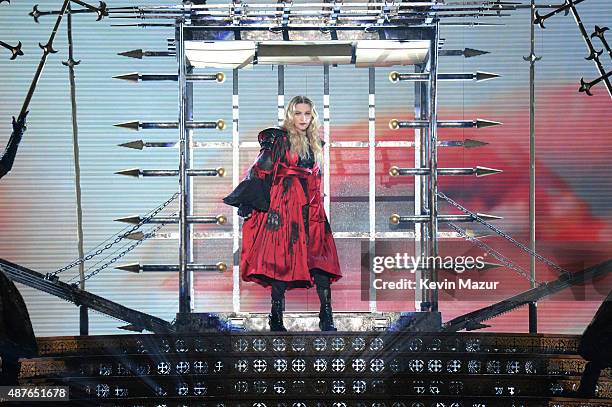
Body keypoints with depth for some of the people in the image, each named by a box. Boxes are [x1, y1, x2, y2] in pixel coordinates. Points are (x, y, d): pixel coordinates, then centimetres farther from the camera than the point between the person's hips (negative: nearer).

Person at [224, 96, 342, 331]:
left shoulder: (315, 144, 19)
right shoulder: (279, 139, 1)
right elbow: (261, 171, -5)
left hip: (310, 207, 5)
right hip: (284, 205, -5)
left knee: (320, 257, -6)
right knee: (282, 258, -7)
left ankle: (326, 318, -10)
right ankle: (277, 319, -2)